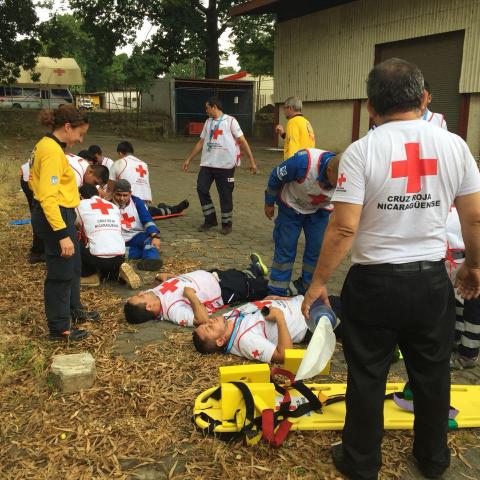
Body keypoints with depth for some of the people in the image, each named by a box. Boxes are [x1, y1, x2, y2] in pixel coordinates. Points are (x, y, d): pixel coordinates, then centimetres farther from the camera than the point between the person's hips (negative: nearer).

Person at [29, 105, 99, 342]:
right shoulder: (52, 151, -21)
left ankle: (73, 310, 42)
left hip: (60, 214, 10)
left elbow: (39, 182, 18)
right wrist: (62, 234, -29)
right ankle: (59, 328, 17)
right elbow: (48, 197, -27)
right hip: (55, 217, -10)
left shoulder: (47, 145, 10)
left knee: (73, 265, 24)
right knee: (61, 272, 2)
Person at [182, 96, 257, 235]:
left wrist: (252, 161, -9)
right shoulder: (208, 122, 14)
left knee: (225, 195, 1)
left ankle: (226, 224, 15)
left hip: (225, 165, -5)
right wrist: (189, 159, 18)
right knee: (201, 189, -1)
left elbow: (242, 141, -4)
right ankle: (210, 220, 13)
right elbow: (201, 142, 20)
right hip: (207, 164, 5)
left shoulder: (230, 121, -2)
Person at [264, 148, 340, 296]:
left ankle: (306, 289, 18)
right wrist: (269, 203, -8)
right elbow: (276, 177, -21)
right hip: (291, 207, -3)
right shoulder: (303, 162, -40)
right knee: (285, 249, -1)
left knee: (317, 250, 1)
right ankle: (277, 293, 9)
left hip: (319, 211, 3)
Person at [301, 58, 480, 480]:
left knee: (367, 377, 13)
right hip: (432, 280, 4)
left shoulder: (362, 151, -12)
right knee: (432, 373, 20)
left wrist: (319, 282, -4)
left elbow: (344, 229, -16)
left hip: (375, 283, -3)